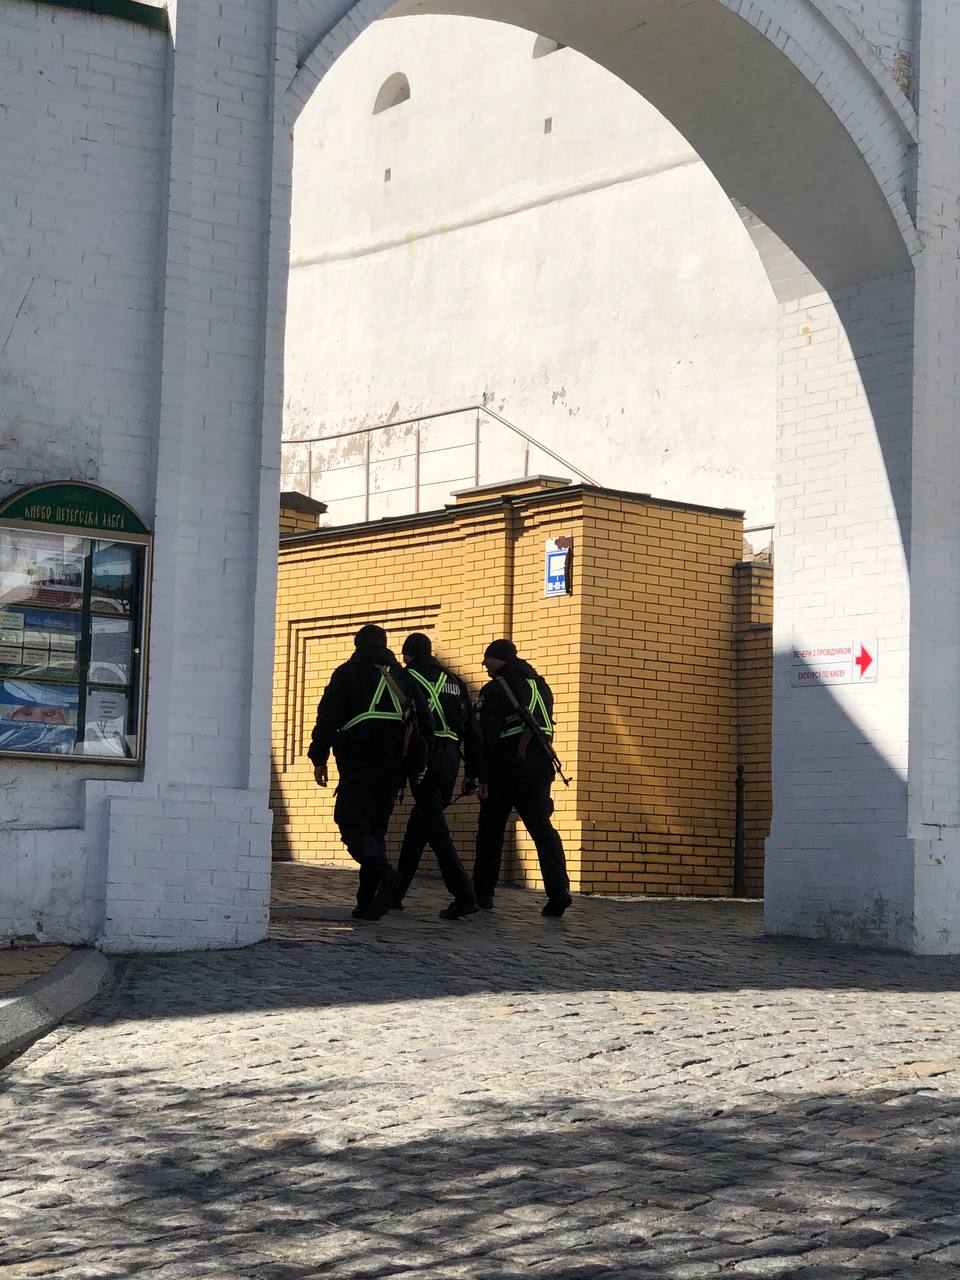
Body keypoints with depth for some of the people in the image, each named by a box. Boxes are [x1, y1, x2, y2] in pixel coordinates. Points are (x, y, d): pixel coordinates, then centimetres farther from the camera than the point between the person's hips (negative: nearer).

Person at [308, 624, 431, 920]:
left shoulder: (347, 673, 5)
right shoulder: (403, 677, 18)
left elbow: (328, 717, -3)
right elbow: (425, 722, 17)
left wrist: (319, 758, 0)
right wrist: (418, 762, 21)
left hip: (359, 763, -5)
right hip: (395, 764, 5)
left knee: (352, 824, -6)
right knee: (376, 827, 11)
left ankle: (382, 871, -35)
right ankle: (367, 903, 6)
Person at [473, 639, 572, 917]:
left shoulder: (494, 689, -4)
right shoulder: (539, 683, 18)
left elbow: (486, 737, -10)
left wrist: (482, 778, -11)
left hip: (507, 766, -5)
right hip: (541, 764, 5)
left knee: (490, 830, 7)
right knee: (542, 826, 1)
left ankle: (482, 894, 11)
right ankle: (559, 891, -16)